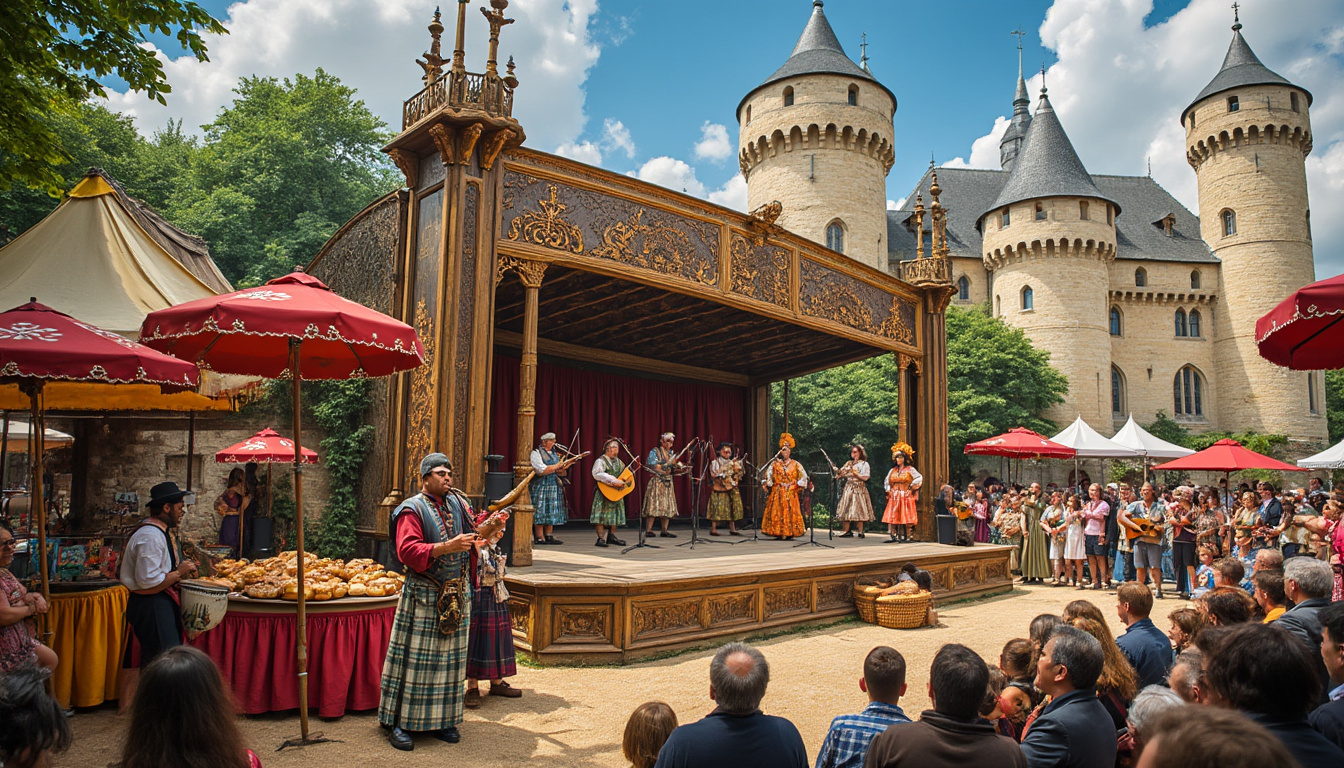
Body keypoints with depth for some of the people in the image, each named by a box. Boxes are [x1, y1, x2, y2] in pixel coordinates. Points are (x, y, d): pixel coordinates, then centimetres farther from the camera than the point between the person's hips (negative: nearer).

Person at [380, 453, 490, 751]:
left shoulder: (458, 504, 10)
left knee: (450, 656, 10)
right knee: (415, 658, -1)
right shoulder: (412, 509, -8)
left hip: (457, 595, 6)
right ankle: (398, 723, 11)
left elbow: (472, 536, 18)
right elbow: (407, 550, -19)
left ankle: (440, 720, 21)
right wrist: (446, 547, -27)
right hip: (424, 597, -6)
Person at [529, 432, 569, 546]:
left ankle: (549, 536, 11)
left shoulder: (554, 453, 17)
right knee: (540, 512, -6)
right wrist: (557, 466, -10)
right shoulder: (536, 453, -5)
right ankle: (539, 538, -2)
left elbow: (562, 471, 21)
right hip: (541, 487, -7)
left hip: (554, 487, 7)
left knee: (551, 512, 6)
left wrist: (563, 472, -3)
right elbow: (541, 470, -18)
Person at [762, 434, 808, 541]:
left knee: (790, 511, -3)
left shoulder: (795, 464, 5)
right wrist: (770, 485, -6)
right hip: (777, 492, 0)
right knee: (777, 511, -4)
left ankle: (789, 533, 0)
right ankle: (779, 533, -2)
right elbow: (768, 475, 1)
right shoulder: (775, 464, 7)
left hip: (791, 492, 0)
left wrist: (797, 485, -5)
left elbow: (804, 476, 1)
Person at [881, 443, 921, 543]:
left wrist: (911, 488, -6)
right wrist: (888, 491, 9)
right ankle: (892, 536, -6)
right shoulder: (893, 470, 14)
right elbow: (886, 481, 23)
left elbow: (919, 478, -5)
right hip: (894, 497, 4)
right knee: (891, 516, -5)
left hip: (906, 497, -4)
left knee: (905, 517, -4)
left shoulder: (910, 470, 0)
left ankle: (906, 536, 2)